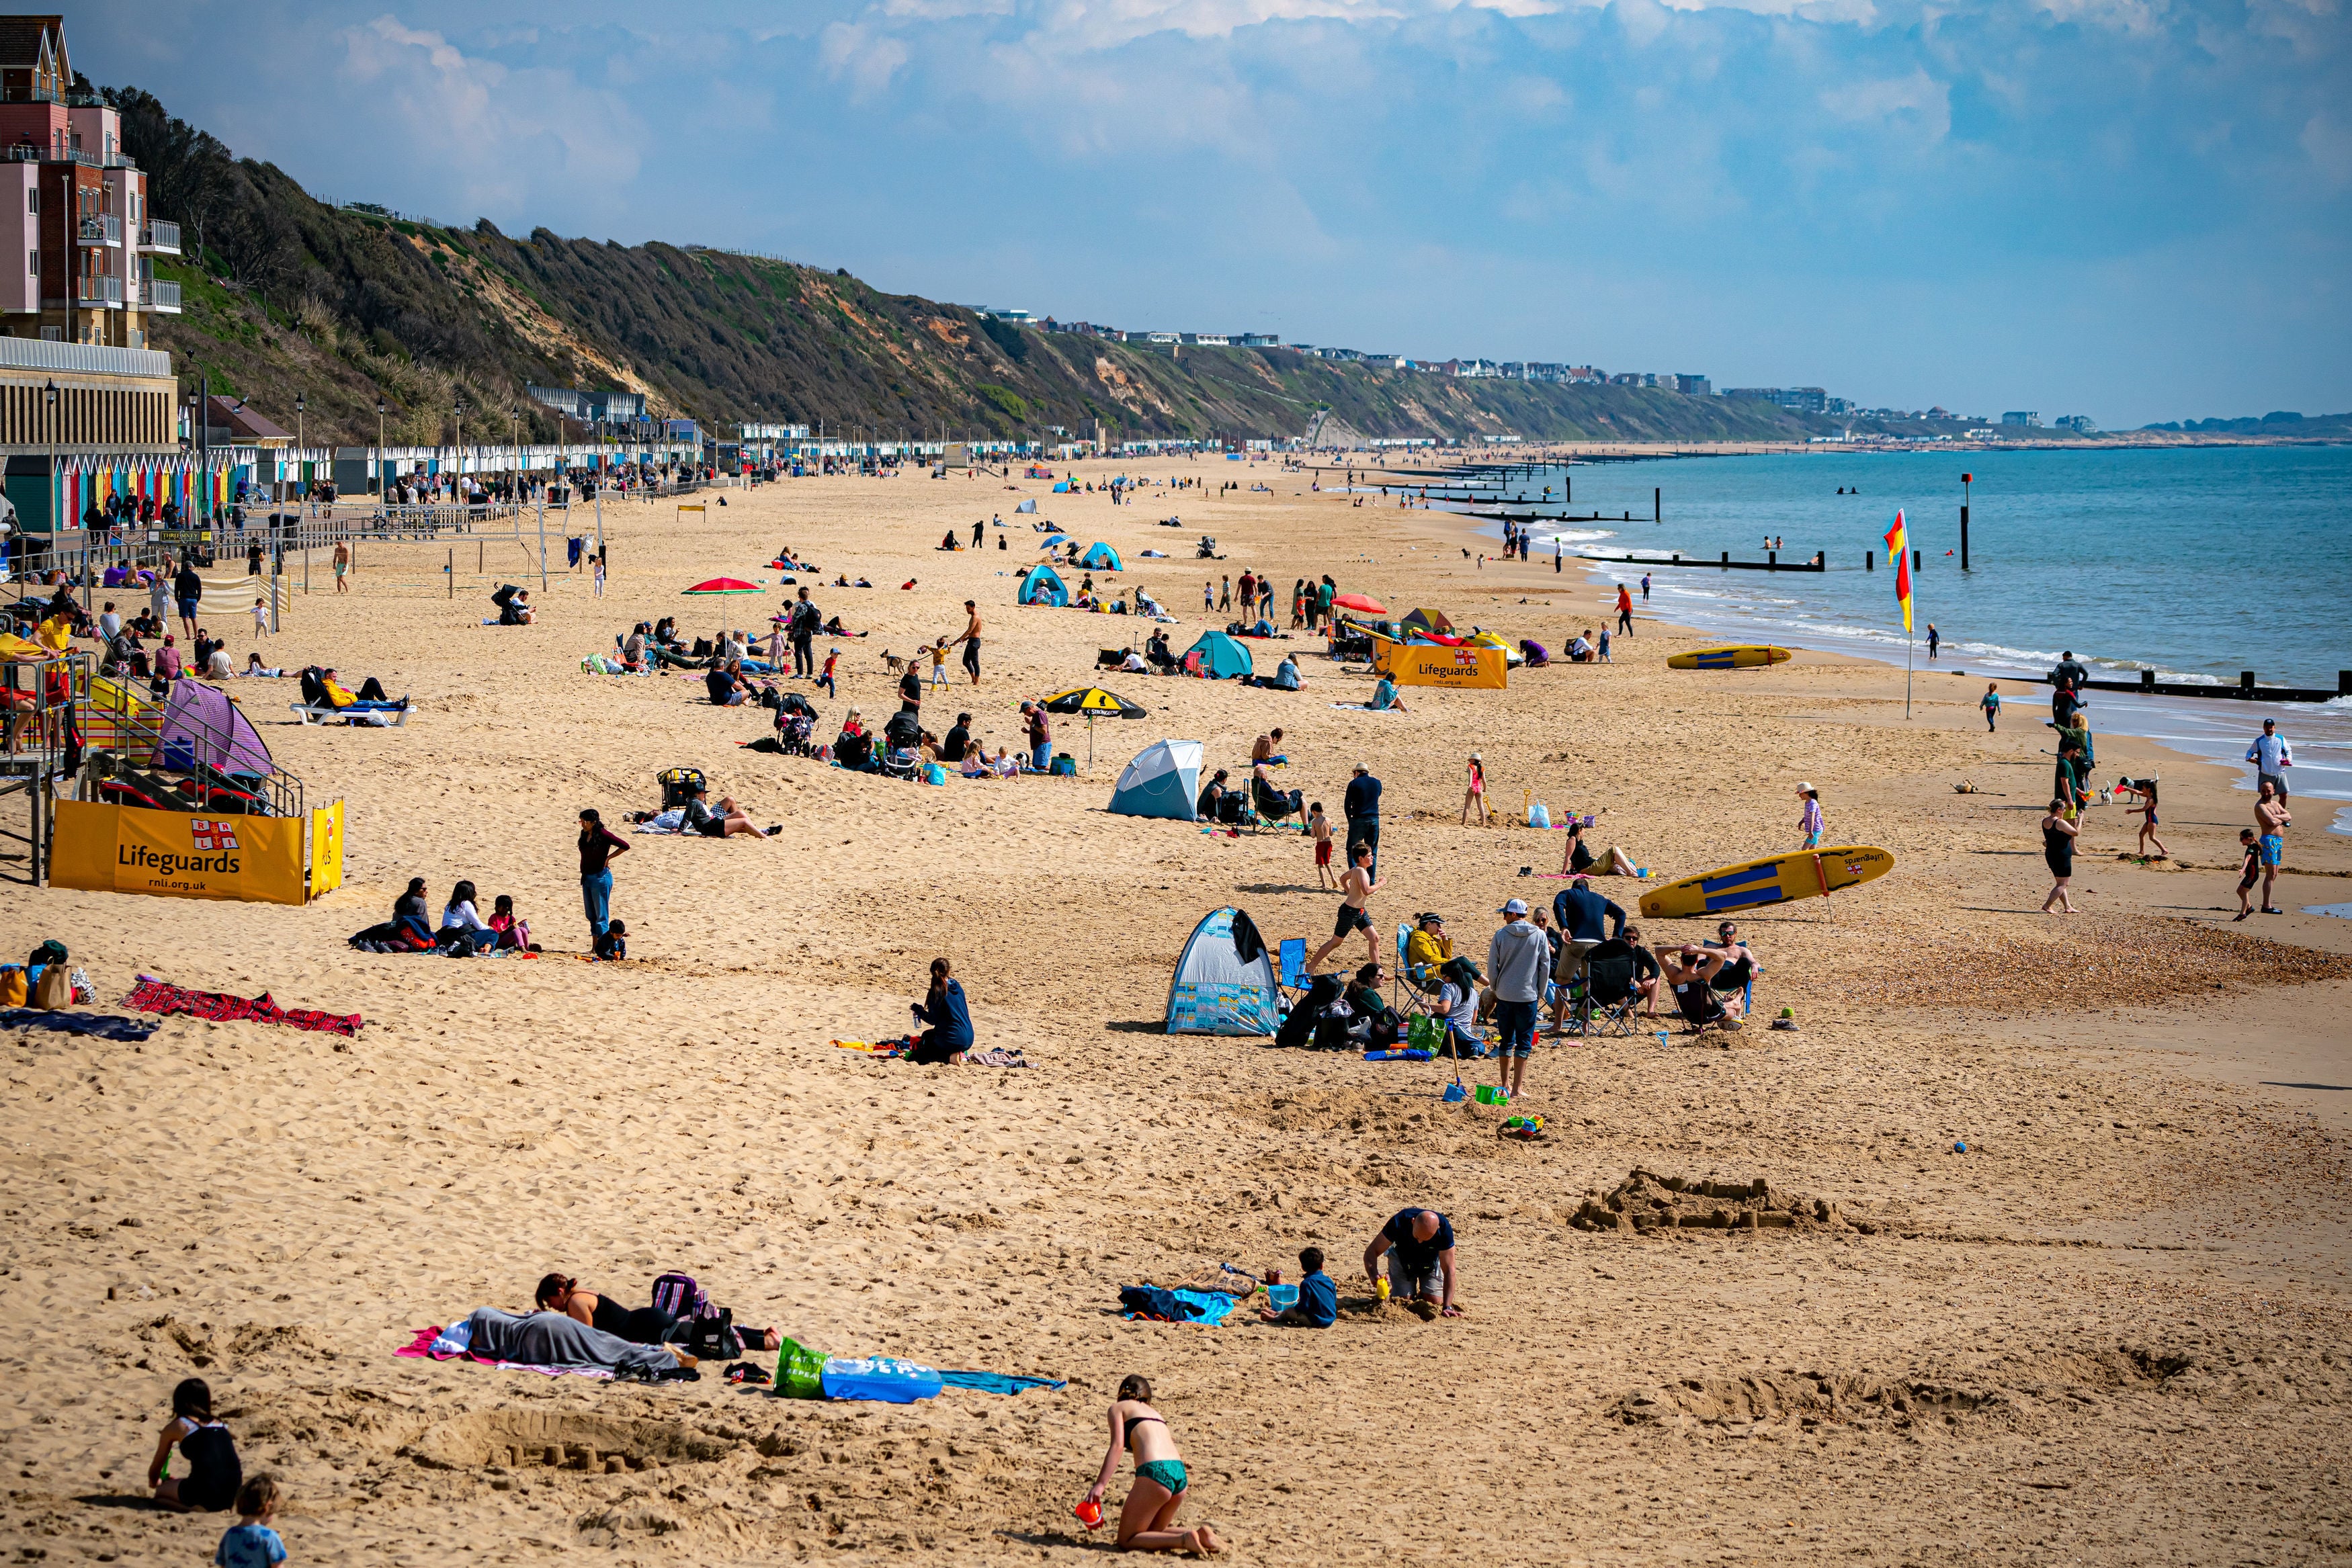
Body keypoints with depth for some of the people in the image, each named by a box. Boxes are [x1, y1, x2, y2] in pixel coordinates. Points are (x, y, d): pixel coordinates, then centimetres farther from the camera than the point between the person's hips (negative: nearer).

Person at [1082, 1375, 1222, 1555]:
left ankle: (1184, 1540, -19)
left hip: (1155, 1472, -7)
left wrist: (1100, 1485, -10)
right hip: (1179, 1473, 7)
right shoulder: (1153, 1412, 32)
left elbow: (1117, 1446, -3)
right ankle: (1200, 1535, -1)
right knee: (1152, 1533, 25)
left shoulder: (1118, 1408, 14)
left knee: (1126, 1541, 3)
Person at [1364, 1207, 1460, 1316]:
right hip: (1402, 1260, -1)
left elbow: (1449, 1270, -31)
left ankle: (1421, 1296, 22)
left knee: (1434, 1301, -12)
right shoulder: (1399, 1222, -37)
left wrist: (1447, 1307, -37)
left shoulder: (1444, 1229, -36)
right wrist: (1373, 1275, -51)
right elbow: (1372, 1251, -31)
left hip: (1431, 1262, 1)